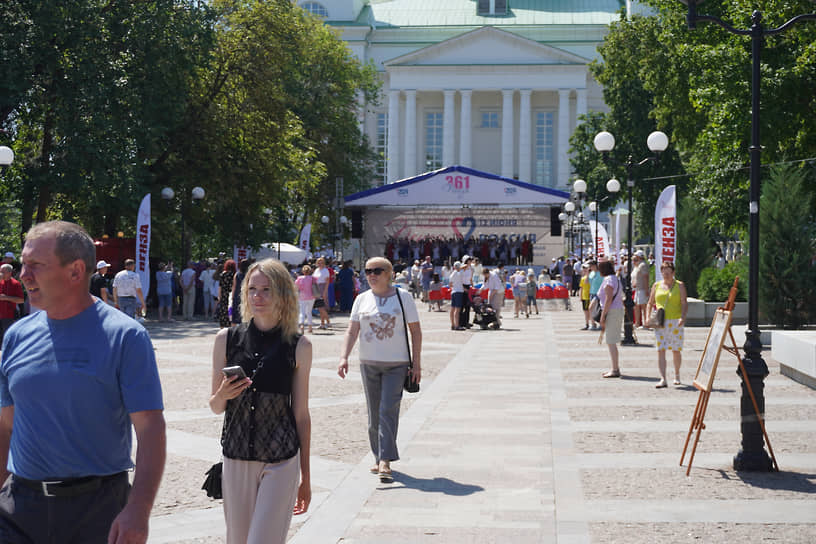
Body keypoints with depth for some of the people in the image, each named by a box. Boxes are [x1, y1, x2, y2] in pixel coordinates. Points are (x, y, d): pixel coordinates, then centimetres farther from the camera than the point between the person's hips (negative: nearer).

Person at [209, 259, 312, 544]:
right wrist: (223, 396, -15)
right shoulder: (227, 339, 2)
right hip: (236, 459, 2)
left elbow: (301, 414, 4)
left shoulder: (299, 346, -2)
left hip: (282, 462, -2)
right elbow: (215, 407, 9)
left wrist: (305, 477, 6)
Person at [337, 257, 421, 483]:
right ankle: (379, 458, 21)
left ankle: (385, 461, -16)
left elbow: (416, 331, 2)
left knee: (388, 410, -13)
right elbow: (352, 331, 3)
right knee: (374, 414, 9)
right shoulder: (362, 299, 6)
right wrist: (344, 357, -12)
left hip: (396, 364, -3)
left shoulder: (403, 297, -1)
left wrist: (416, 363, -2)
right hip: (369, 363, 3)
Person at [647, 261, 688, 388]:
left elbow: (684, 303, -2)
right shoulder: (656, 285, 11)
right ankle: (662, 379, -13)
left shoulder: (679, 286, 4)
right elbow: (650, 303, 18)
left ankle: (677, 375, 26)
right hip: (660, 322, 1)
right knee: (660, 350, -9)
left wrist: (683, 317, -18)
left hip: (675, 321, -1)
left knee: (676, 350, 5)